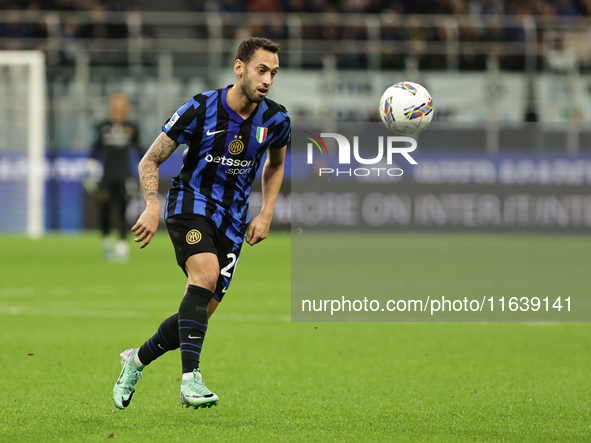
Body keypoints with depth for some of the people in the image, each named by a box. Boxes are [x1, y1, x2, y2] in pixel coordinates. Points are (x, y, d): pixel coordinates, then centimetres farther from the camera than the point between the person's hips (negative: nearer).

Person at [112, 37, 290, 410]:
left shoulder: (276, 119, -3)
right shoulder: (200, 109, -13)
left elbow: (276, 164, 20)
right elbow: (150, 160, -4)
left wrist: (266, 214, 8)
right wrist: (153, 207, -20)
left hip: (233, 220, 5)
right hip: (191, 202, -4)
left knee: (202, 311, 1)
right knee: (206, 273, -33)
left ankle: (137, 359, 28)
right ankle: (191, 379, -37)